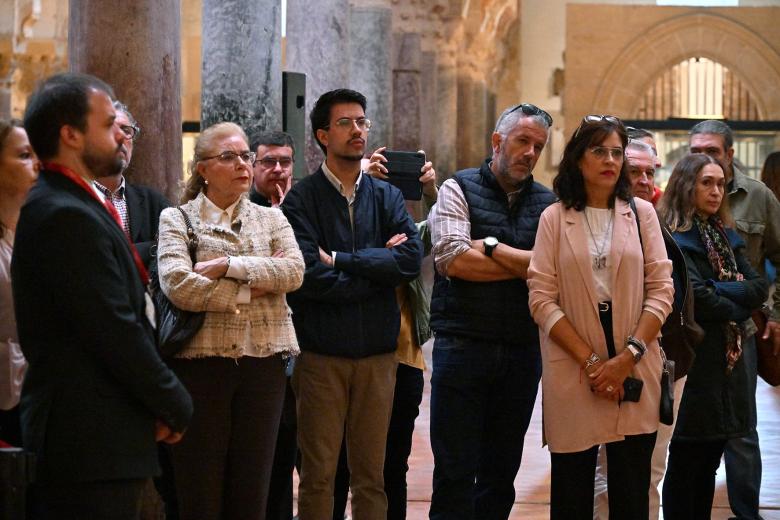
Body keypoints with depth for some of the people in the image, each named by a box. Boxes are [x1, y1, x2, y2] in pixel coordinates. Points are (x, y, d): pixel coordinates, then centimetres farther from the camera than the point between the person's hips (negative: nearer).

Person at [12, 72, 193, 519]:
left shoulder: (66, 208, 16)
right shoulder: (69, 217, -17)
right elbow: (115, 331, -20)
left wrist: (165, 401, 8)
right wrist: (176, 406, -9)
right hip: (93, 444, -10)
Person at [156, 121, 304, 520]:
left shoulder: (270, 219, 13)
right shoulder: (176, 219, 3)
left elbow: (294, 271, -5)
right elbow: (177, 285, -13)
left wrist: (228, 265, -12)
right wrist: (250, 291, -8)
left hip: (263, 363, 3)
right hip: (201, 363, -3)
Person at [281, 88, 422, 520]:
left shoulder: (386, 197, 10)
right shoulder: (302, 199, -1)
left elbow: (411, 260, -7)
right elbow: (310, 277, -15)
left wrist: (340, 260, -11)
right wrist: (378, 266, -7)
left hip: (377, 353, 3)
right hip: (321, 354, -3)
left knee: (371, 475, 7)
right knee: (318, 473, 1)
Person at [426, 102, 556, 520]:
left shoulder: (547, 203, 9)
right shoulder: (459, 189, 1)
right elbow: (452, 259, -14)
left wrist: (491, 247, -10)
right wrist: (525, 264, -8)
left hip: (522, 354, 4)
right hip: (463, 346, -4)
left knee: (501, 471, 12)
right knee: (455, 472, -2)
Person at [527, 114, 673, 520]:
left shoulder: (641, 213, 8)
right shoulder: (554, 218, 3)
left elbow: (661, 289, 2)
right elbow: (542, 299, -4)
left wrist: (628, 356, -10)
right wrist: (591, 361, -12)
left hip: (634, 371, 1)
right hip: (572, 374, -1)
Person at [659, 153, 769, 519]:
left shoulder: (726, 237, 15)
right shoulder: (672, 238, -10)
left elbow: (759, 287, 4)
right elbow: (696, 298, -19)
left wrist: (718, 290, -11)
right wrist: (738, 307, -4)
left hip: (728, 362, 7)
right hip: (692, 362, -7)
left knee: (709, 465, 11)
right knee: (685, 466, 1)